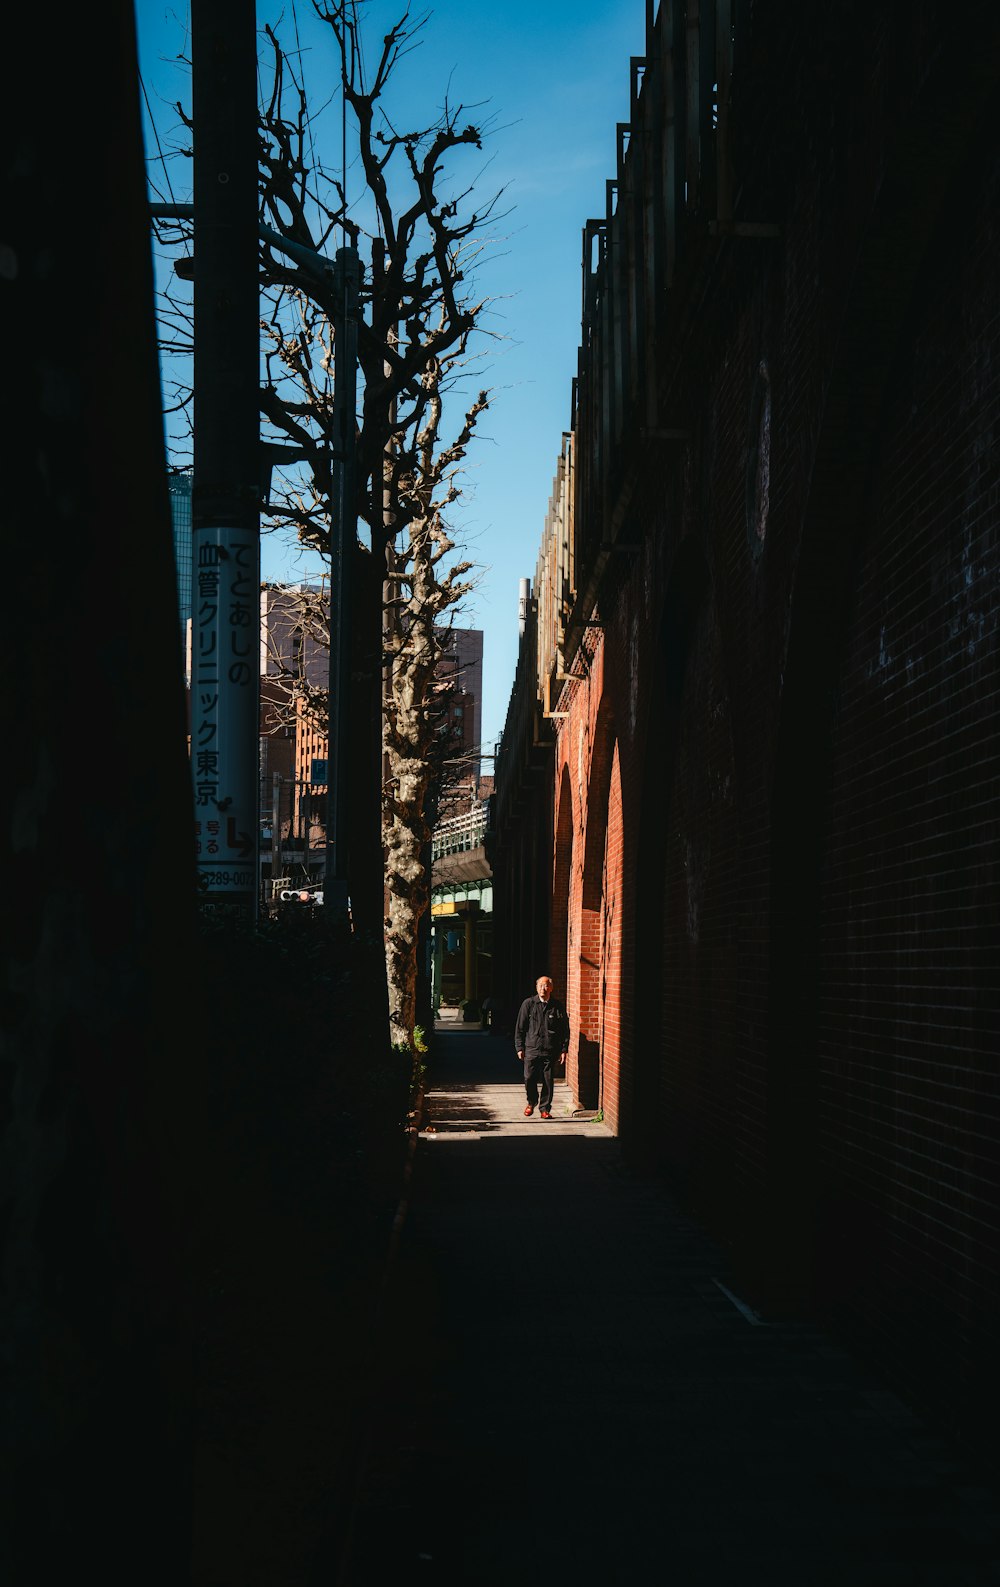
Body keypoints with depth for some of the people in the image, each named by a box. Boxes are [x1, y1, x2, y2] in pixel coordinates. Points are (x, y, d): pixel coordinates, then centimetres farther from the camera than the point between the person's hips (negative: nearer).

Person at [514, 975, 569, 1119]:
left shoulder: (558, 1006, 5)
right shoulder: (528, 1004, 4)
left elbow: (565, 1030, 9)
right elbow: (520, 1027, 7)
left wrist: (564, 1050, 3)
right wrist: (520, 1047, 2)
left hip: (550, 1051, 0)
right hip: (532, 1049, 0)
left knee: (548, 1081, 1)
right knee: (529, 1078, -3)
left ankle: (545, 1109, 13)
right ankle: (531, 1102, 23)